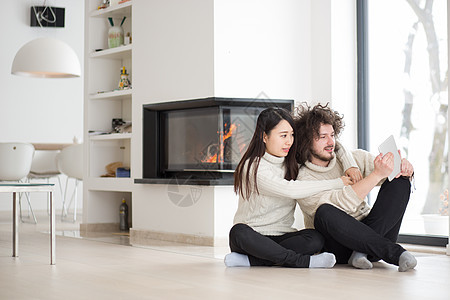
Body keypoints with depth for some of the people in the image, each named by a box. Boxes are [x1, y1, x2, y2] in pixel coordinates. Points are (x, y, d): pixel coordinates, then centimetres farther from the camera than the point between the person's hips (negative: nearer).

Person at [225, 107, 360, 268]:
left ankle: (250, 260, -27)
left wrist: (351, 166, -2)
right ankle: (302, 261, -33)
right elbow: (289, 190, -25)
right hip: (253, 234, -5)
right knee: (239, 232, -39)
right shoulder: (253, 166, -13)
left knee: (315, 238, -25)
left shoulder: (293, 162, 8)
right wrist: (338, 183, -20)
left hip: (281, 236, 5)